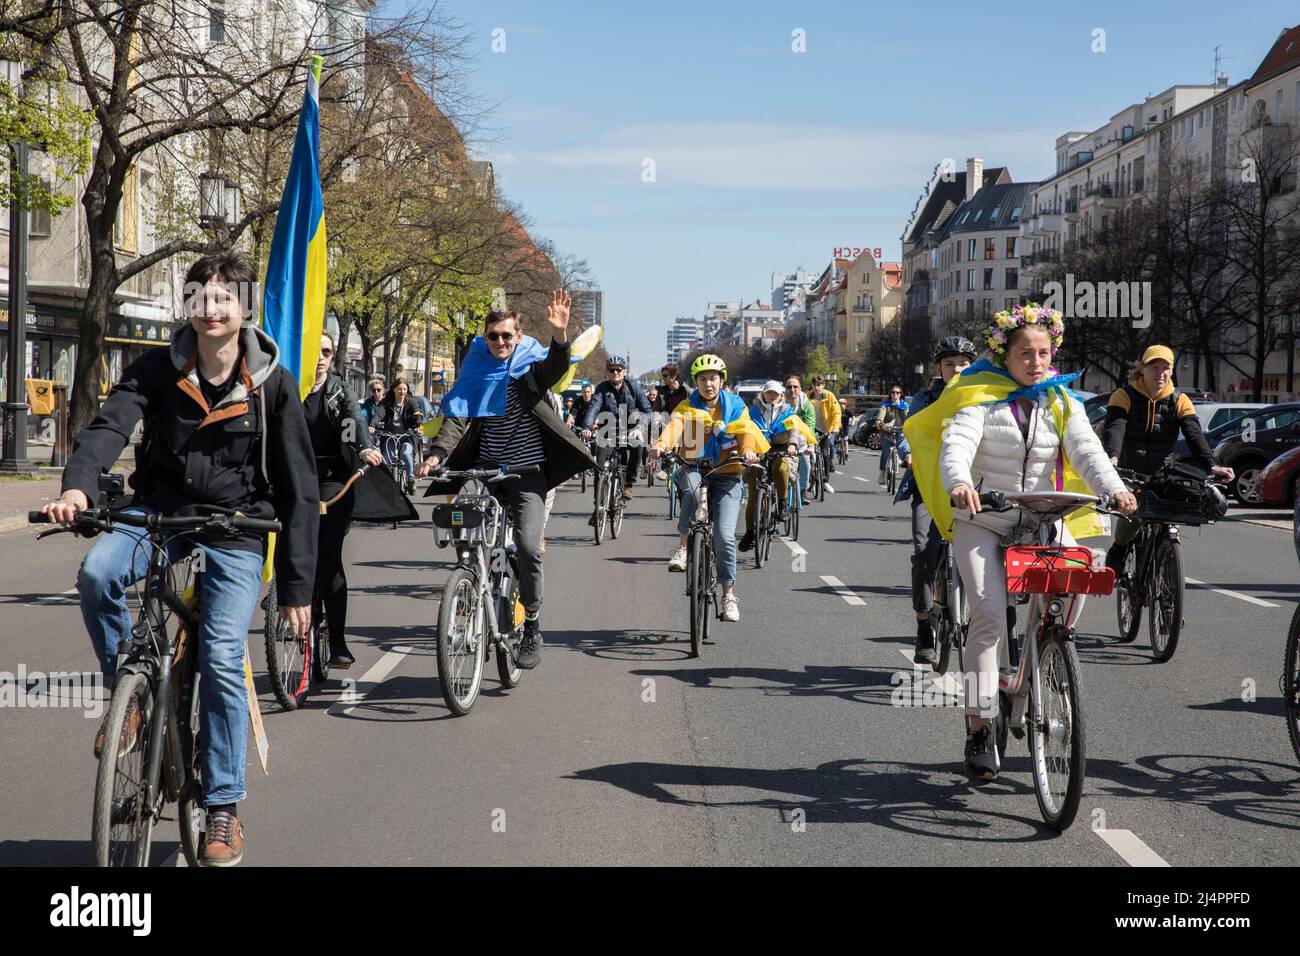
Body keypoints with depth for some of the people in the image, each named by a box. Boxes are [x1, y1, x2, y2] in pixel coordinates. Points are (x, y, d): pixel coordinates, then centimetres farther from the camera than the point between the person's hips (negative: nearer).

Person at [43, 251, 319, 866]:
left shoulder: (273, 385, -7)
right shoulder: (158, 369, -3)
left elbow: (298, 489, -5)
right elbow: (110, 424, -20)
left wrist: (297, 588, -8)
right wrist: (77, 486, -42)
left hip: (235, 524, -2)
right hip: (160, 508, 2)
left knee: (222, 658, -15)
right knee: (97, 573, -30)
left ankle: (224, 808, 1)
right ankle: (129, 695, -4)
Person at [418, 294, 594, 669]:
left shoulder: (529, 369, 0)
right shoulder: (475, 374, 5)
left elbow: (556, 368, -22)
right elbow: (457, 418, -5)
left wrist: (560, 335, -43)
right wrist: (436, 455, -23)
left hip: (527, 470, -3)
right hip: (485, 468, 3)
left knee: (528, 546, -17)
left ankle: (532, 627, -1)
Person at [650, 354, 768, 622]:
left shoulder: (735, 406, 6)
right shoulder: (687, 408, 4)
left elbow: (747, 430, -12)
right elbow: (674, 426, -16)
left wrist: (748, 449, -35)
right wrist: (661, 445, -38)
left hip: (726, 477, 0)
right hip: (693, 470, 0)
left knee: (724, 535, -12)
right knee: (692, 486, -38)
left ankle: (729, 594, 0)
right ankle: (683, 545, -22)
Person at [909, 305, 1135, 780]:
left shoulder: (1062, 402, 6)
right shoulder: (980, 397, -4)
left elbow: (1087, 452, -7)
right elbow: (956, 446, -20)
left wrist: (1114, 489, -28)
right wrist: (959, 484, -43)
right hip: (981, 521, -3)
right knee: (989, 613, -19)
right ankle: (979, 726, -8)